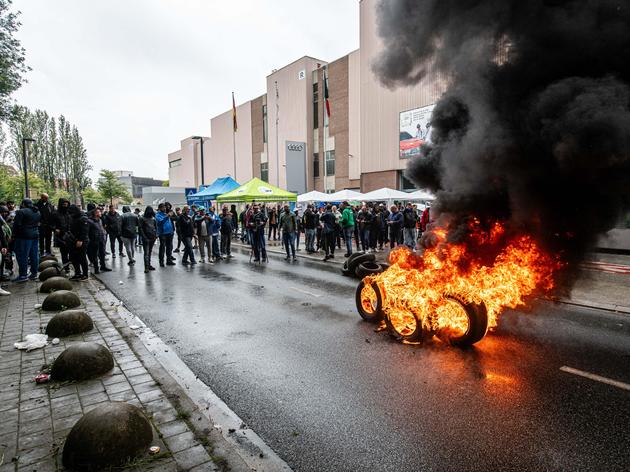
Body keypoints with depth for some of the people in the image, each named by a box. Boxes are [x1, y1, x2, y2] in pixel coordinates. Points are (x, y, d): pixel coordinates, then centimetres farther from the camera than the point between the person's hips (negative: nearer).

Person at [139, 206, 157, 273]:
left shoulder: (153, 218, 12)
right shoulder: (142, 218, -4)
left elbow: (156, 227, 19)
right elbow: (140, 228, -7)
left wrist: (156, 234, 5)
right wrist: (144, 237, -14)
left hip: (152, 238, 5)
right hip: (146, 238, -5)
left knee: (150, 252, 13)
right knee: (146, 252, -9)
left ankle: (149, 265, 21)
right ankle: (146, 267, -11)